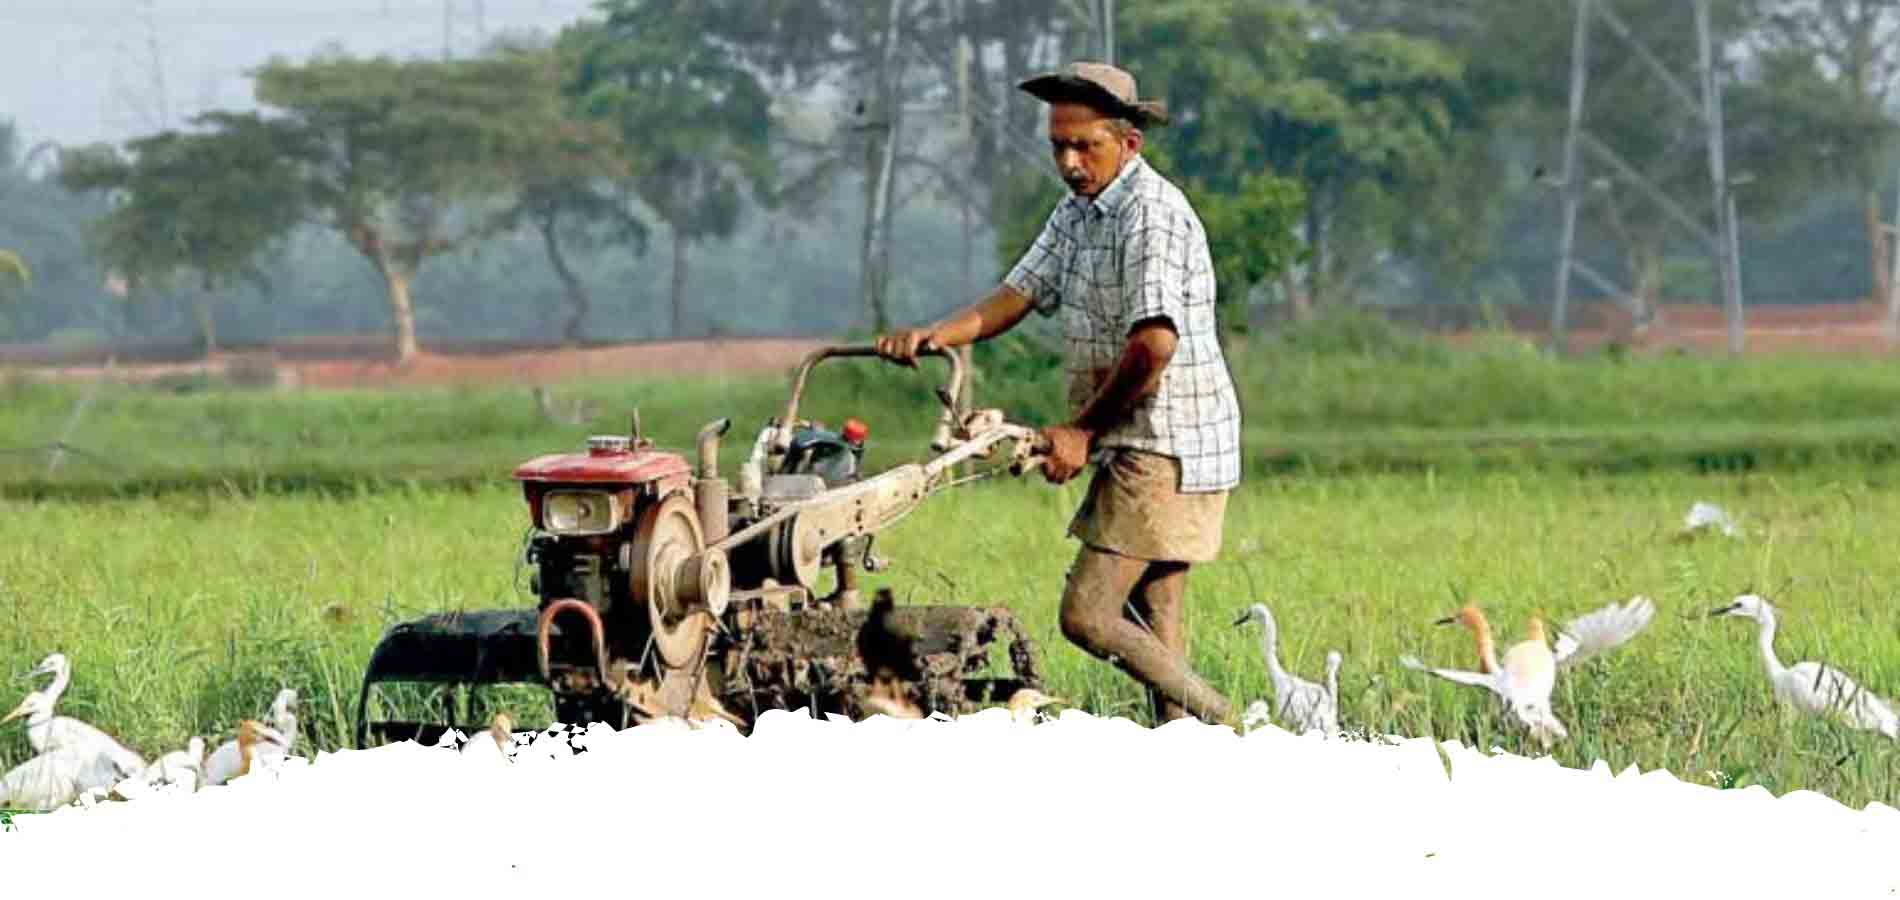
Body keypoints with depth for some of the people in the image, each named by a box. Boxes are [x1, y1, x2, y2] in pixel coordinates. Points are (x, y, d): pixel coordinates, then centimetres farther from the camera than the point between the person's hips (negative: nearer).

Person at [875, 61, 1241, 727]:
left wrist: (1083, 430, -16)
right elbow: (1018, 294, 11)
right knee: (1151, 628, 9)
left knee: (1087, 615, -14)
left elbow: (1154, 345, -25)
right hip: (1139, 449, 10)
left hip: (1166, 449, -10)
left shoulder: (1152, 215, -17)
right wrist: (936, 336, -8)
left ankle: (1224, 732, -5)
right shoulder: (1078, 211, 14)